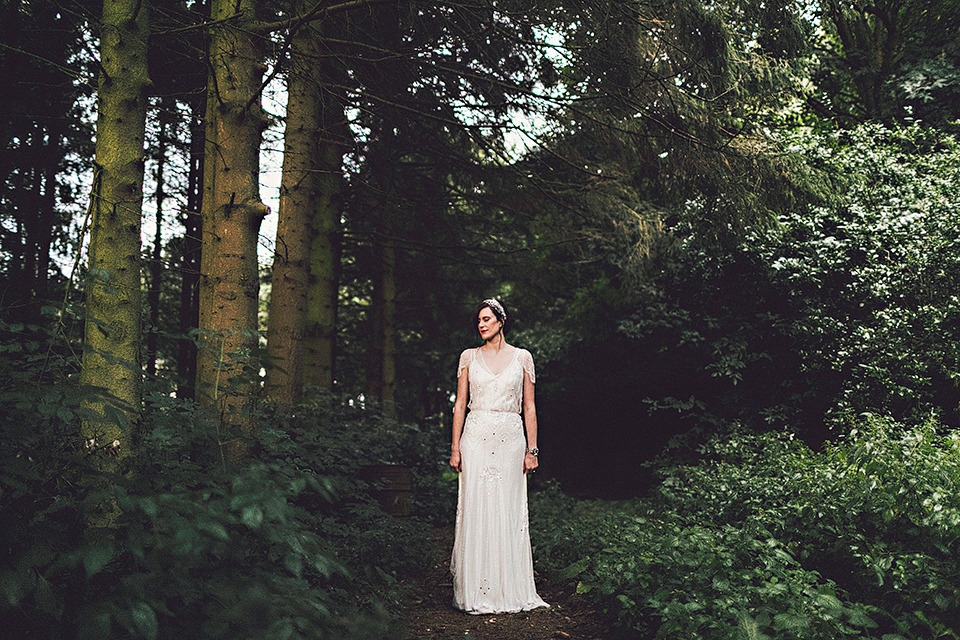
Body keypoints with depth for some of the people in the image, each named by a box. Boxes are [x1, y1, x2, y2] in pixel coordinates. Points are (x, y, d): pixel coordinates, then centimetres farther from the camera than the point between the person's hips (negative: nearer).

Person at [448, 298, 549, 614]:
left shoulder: (522, 357, 7)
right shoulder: (469, 357, 8)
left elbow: (529, 407, 6)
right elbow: (460, 404, 7)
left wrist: (532, 449, 1)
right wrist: (455, 447, 0)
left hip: (510, 439, 0)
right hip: (476, 437, 0)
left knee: (509, 513, 2)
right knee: (476, 510, -1)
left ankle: (510, 590, 11)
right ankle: (476, 592, 6)